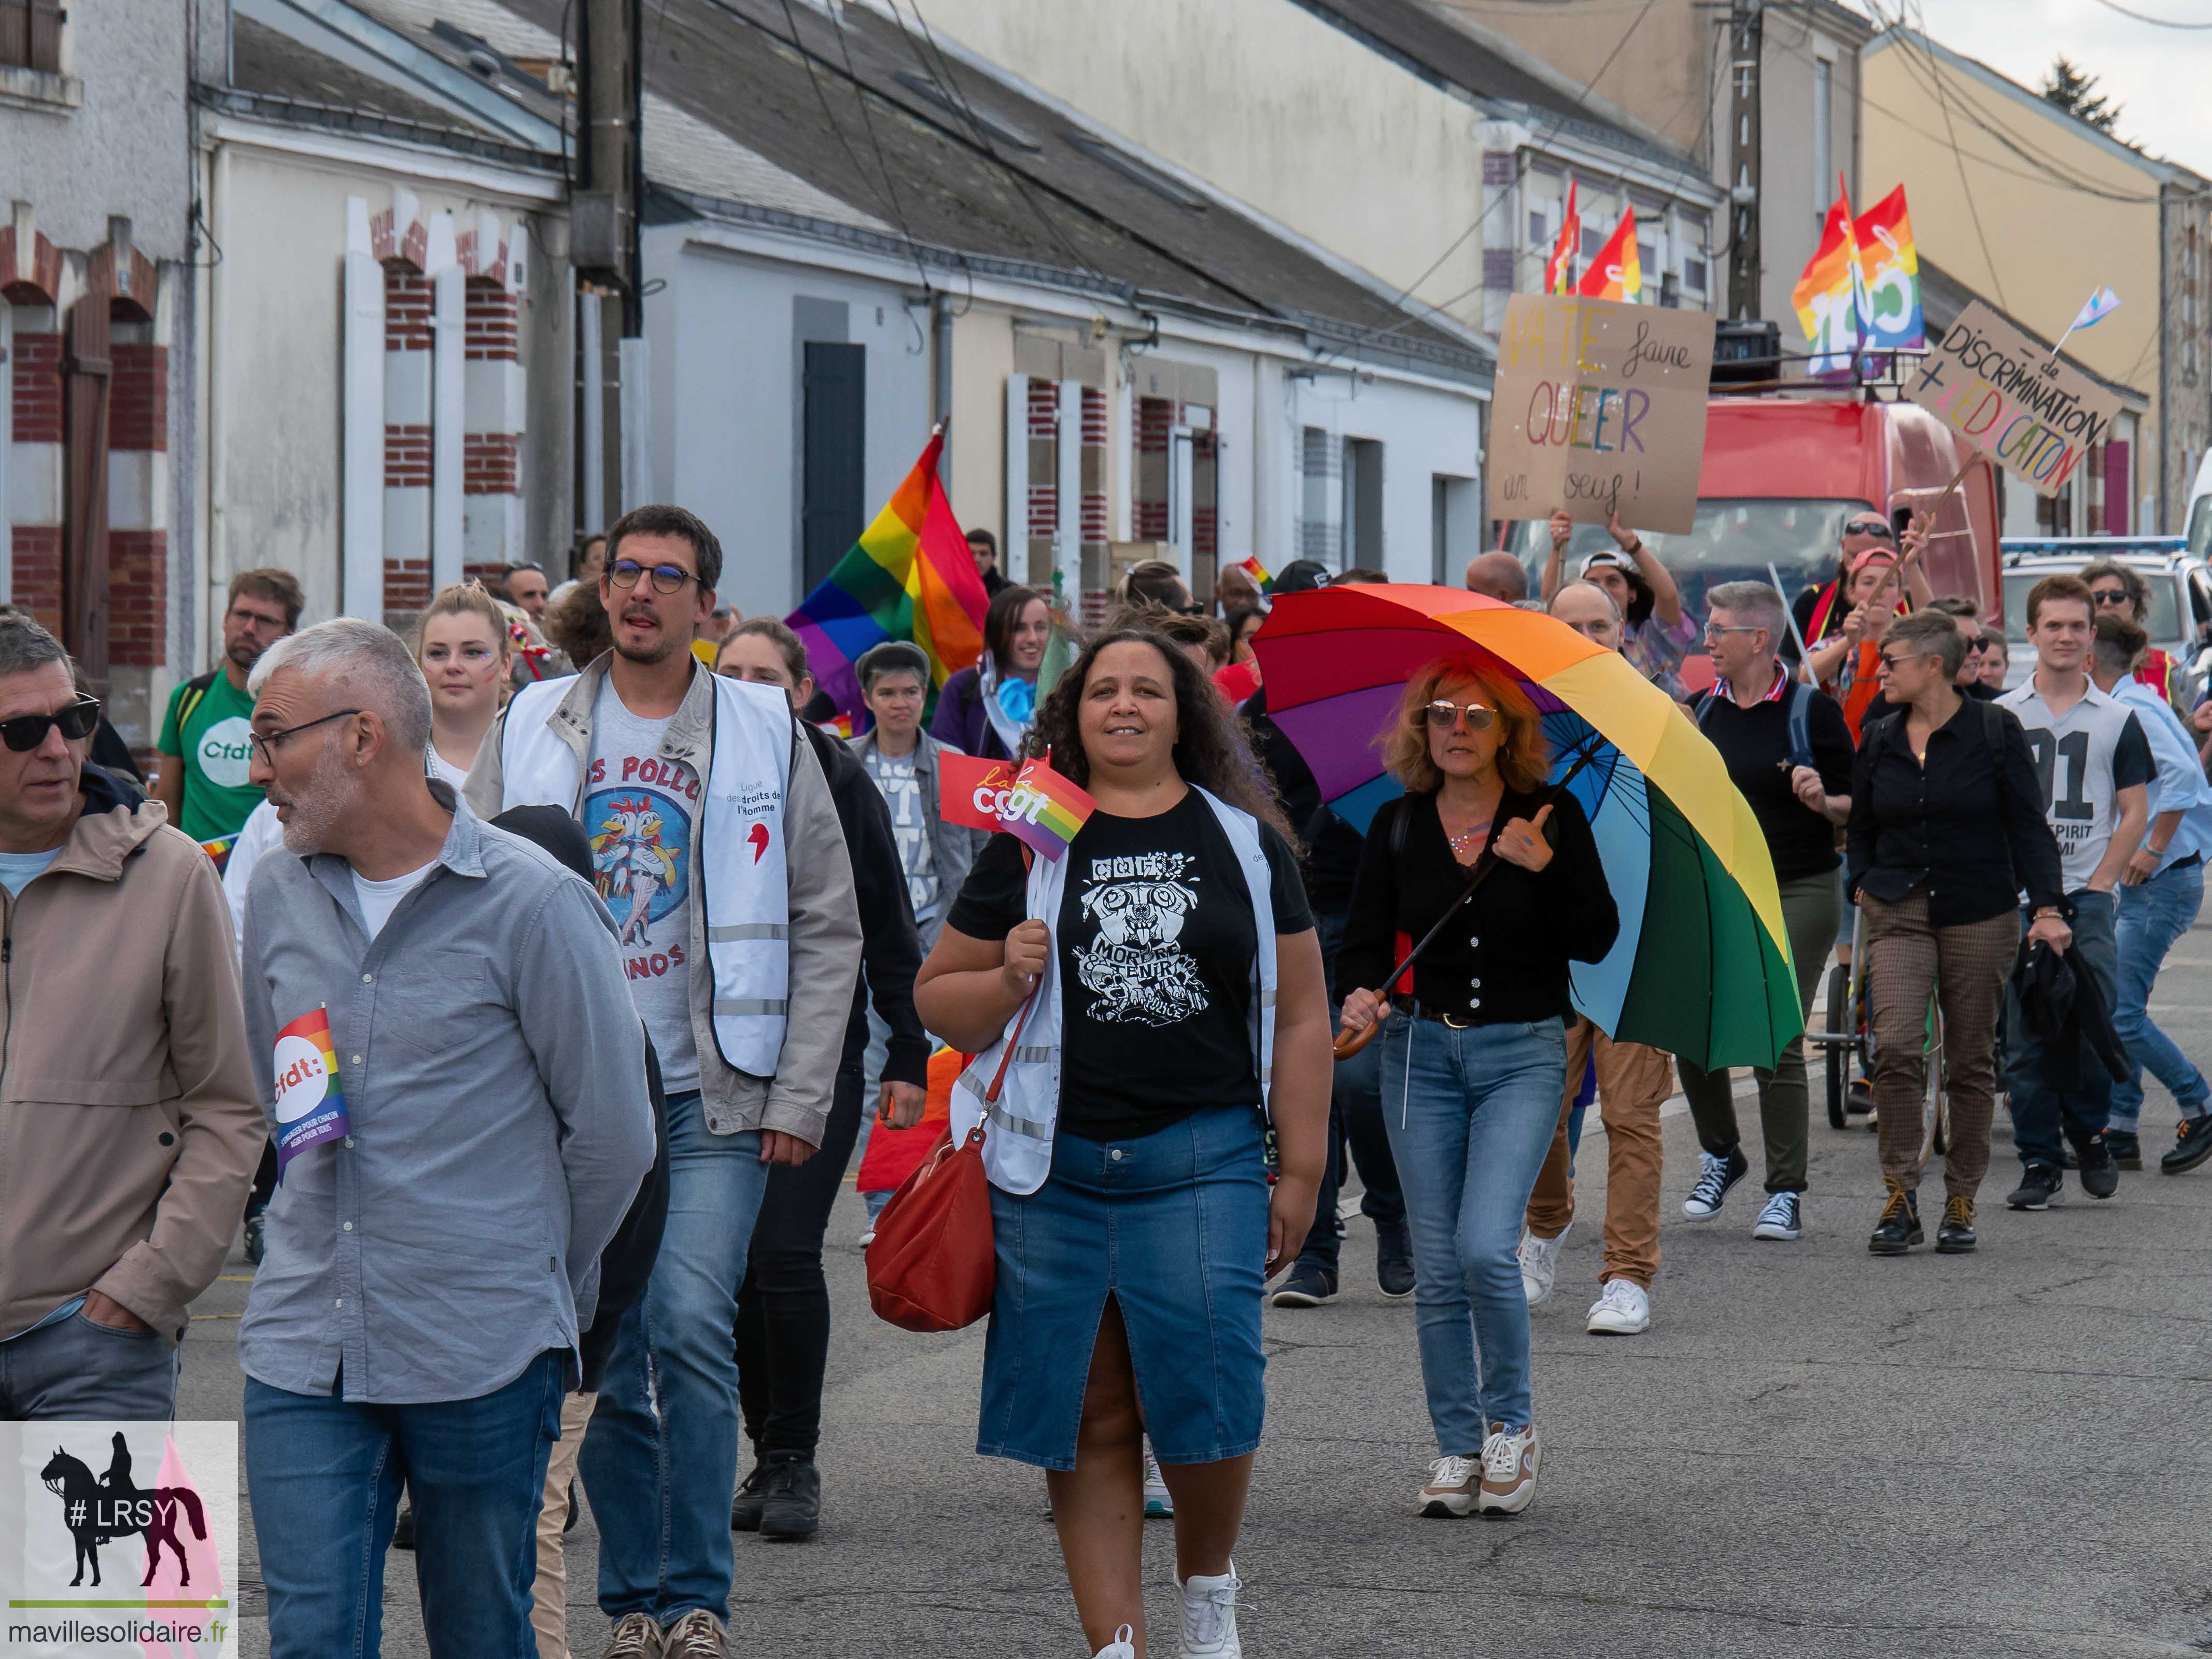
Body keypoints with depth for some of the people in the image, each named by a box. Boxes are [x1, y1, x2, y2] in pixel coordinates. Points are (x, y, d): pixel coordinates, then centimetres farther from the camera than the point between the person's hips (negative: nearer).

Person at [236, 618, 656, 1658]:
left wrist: (535, 1291, 8)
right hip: (304, 1351, 4)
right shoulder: (276, 896, 7)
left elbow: (613, 1135, -2)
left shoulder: (532, 902, -8)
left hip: (482, 1366, -4)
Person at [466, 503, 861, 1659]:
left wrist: (800, 1098, -2)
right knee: (602, 1357, 5)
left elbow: (826, 926, 5)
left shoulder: (765, 734, 4)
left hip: (713, 1099, -2)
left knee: (691, 1331, -15)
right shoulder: (531, 731, 8)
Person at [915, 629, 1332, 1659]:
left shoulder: (1245, 841, 9)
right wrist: (1010, 980, -8)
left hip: (1202, 1160, -1)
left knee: (1205, 1399, -7)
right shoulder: (1029, 845, 9)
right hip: (1051, 1165, 1)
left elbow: (1299, 1017, 8)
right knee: (1090, 1419, 2)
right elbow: (935, 997, 13)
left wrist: (1300, 1170, 3)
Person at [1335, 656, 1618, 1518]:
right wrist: (1360, 992, -15)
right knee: (1436, 1267, 3)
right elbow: (1365, 937, 6)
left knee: (1485, 1245, -16)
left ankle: (1511, 1422, 5)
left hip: (1521, 1054, -3)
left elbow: (1596, 941, -6)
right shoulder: (1398, 826, 4)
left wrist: (1545, 866, -20)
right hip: (1421, 1051, 3)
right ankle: (1457, 1448, 15)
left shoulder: (1550, 818, -3)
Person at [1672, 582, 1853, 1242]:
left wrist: (1822, 801, -21)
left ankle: (1785, 1193, 2)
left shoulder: (1811, 711, -4)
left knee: (1777, 1042, -7)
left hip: (1797, 893, -5)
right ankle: (1721, 1153, 24)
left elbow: (1855, 808, -2)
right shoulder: (1705, 710, 11)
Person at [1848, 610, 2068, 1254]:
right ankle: (1900, 1199, -11)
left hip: (1980, 916, -2)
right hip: (1899, 912, 2)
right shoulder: (1879, 739, 9)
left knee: (1971, 1061, 3)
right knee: (1895, 1045, -16)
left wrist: (2047, 907, -11)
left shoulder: (1995, 732, -1)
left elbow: (2029, 825, -1)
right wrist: (1863, 883, 6)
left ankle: (1961, 1202, 14)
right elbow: (1861, 826, 22)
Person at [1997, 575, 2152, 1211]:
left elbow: (2134, 812, 7)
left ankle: (2089, 1133, 20)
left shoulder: (2117, 719, 8)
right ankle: (2038, 1162, 6)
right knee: (2025, 1034, 0)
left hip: (2088, 899, 0)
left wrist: (2100, 882, -4)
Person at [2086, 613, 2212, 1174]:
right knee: (2116, 1008, 9)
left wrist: (2154, 849, -24)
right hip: (2138, 882, 10)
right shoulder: (2121, 705, 15)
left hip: (2161, 882, -10)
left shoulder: (2130, 709, -15)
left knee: (2122, 1013, -10)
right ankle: (2120, 1131, 12)